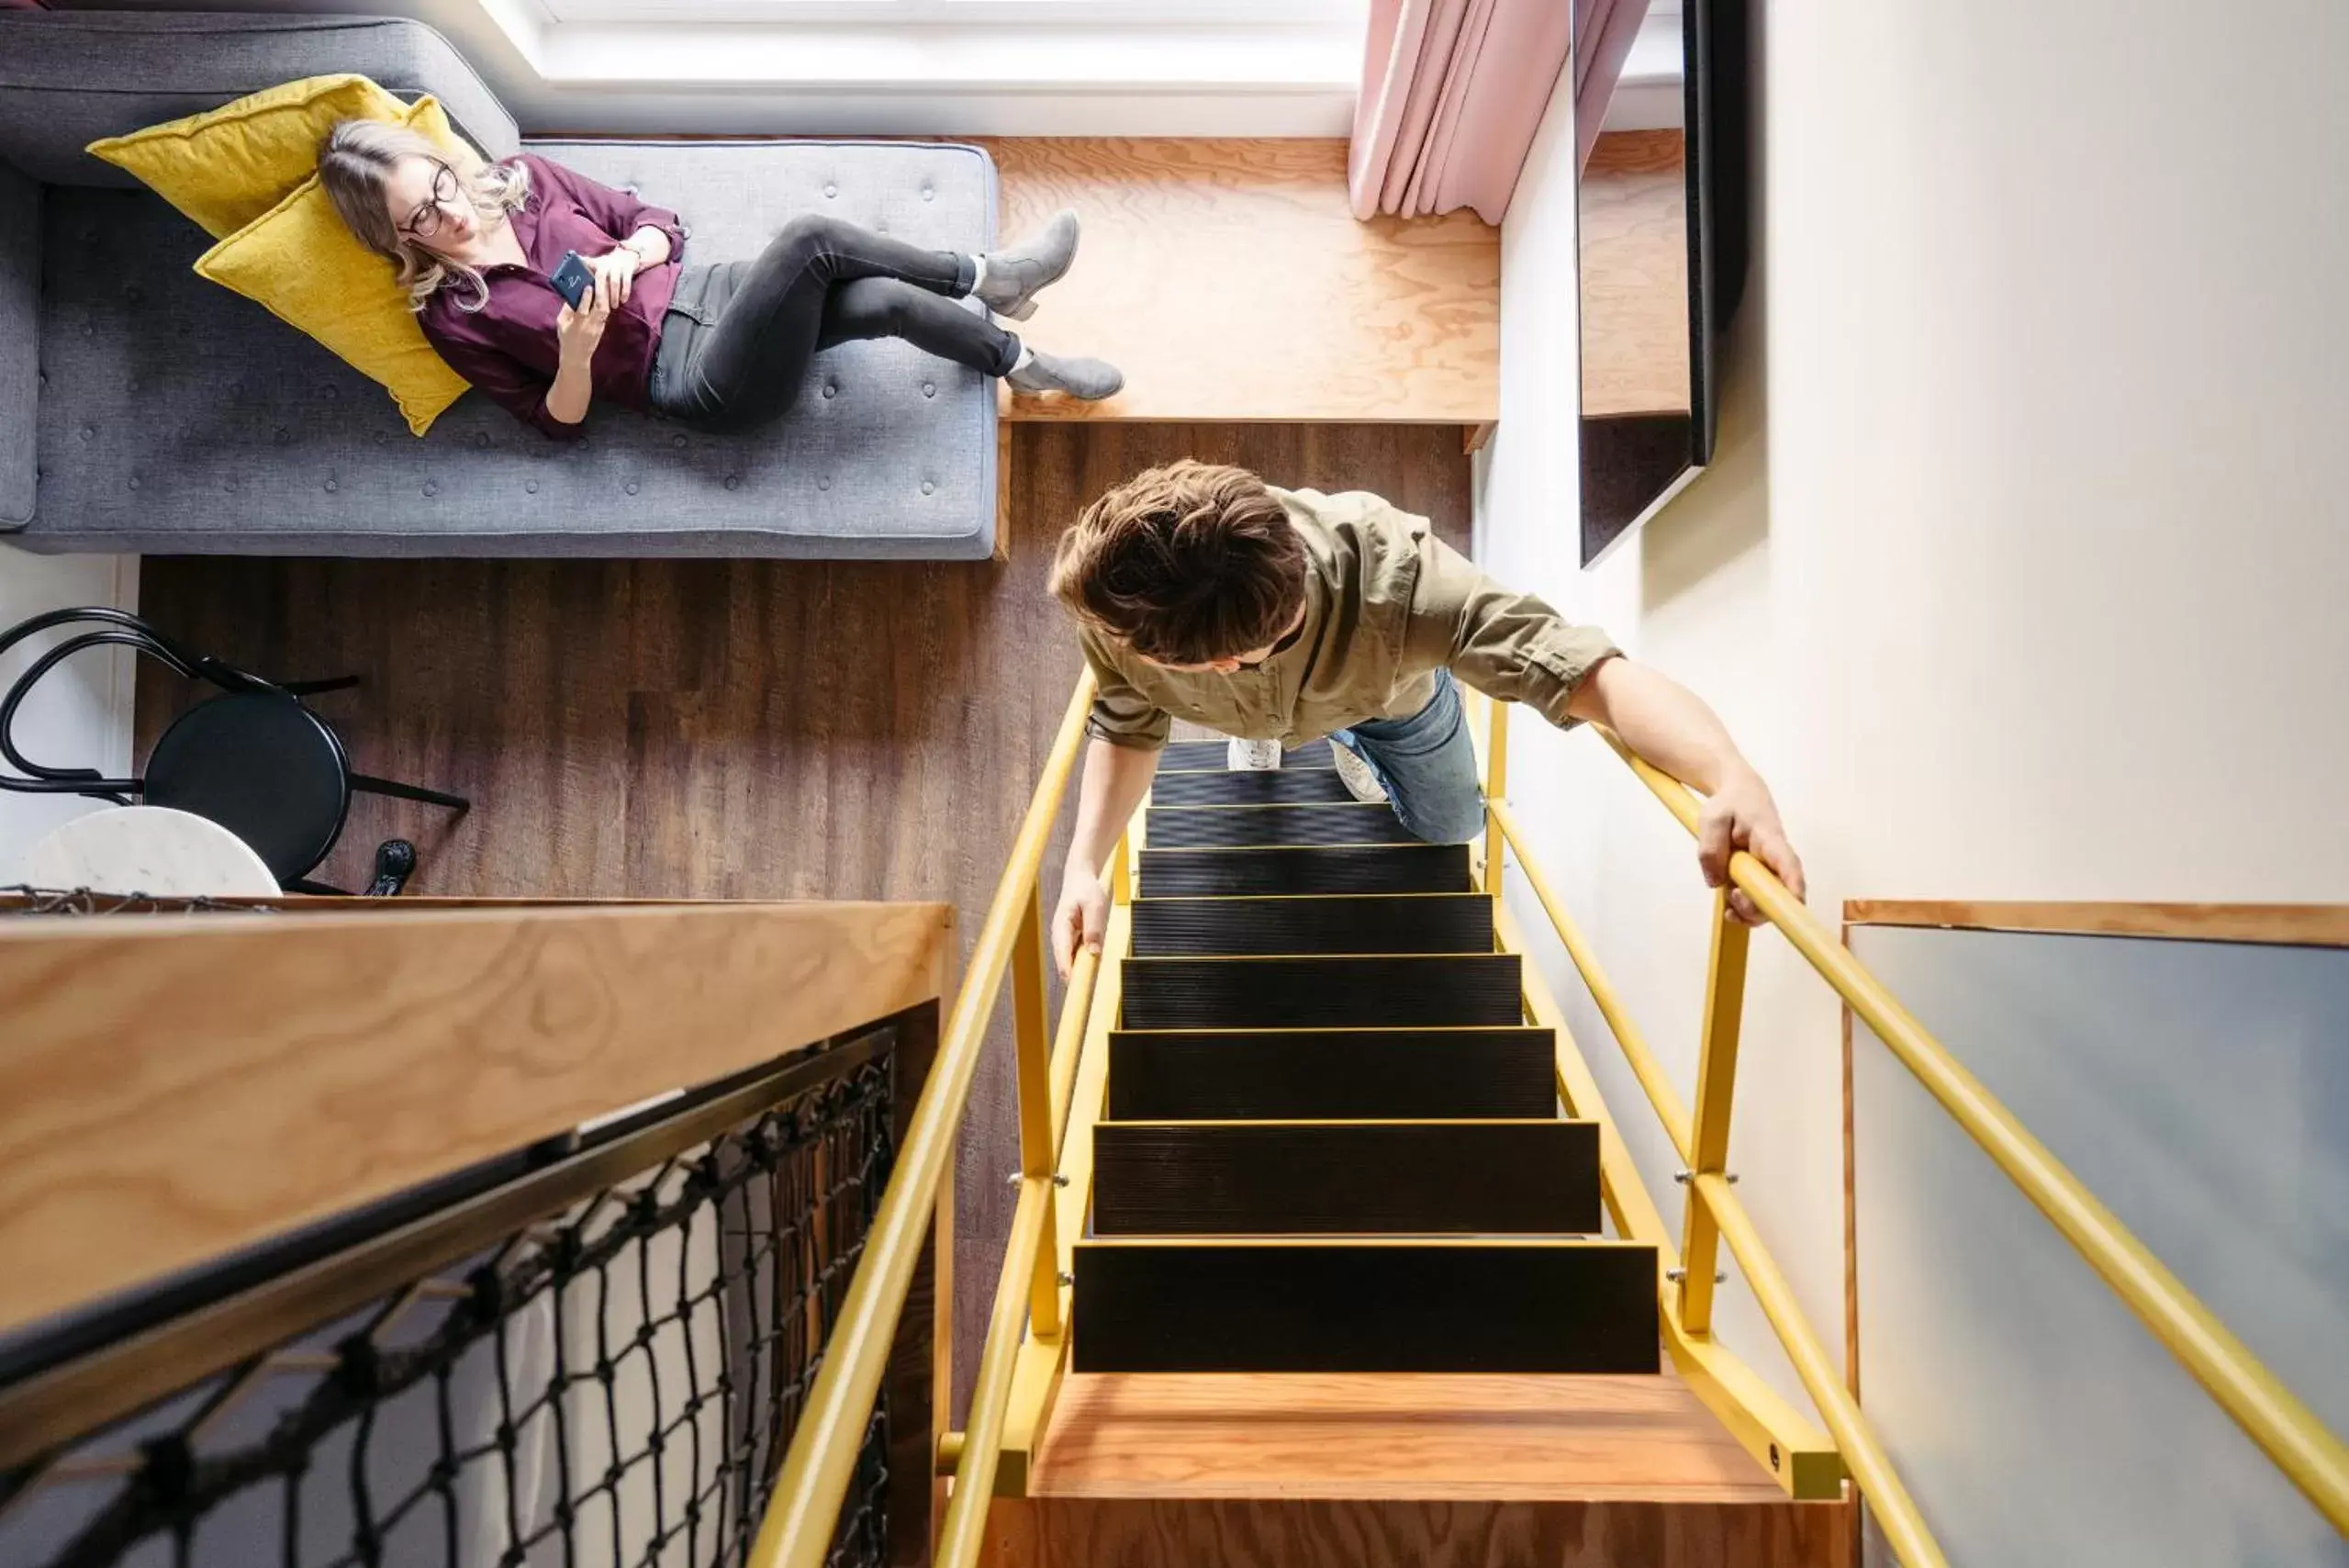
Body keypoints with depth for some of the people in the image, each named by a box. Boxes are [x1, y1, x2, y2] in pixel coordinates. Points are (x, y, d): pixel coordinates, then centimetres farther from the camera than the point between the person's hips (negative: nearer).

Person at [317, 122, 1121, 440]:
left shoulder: (523, 177, 10)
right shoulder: (453, 316, -3)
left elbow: (660, 223, 13)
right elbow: (557, 419, -1)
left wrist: (624, 258, -10)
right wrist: (576, 352, -22)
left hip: (705, 293, 6)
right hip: (702, 385, -6)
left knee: (884, 301, -23)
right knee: (809, 238, -28)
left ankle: (1018, 360, 1)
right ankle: (982, 277, -7)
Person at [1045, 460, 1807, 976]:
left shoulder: (1392, 575, -53)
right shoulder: (1119, 606, -44)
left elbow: (1588, 671, -57)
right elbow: (1127, 726, -24)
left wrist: (1733, 778, -75)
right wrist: (1084, 865, -38)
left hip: (1392, 691, -1)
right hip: (1246, 703, 1)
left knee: (1450, 834, 23)